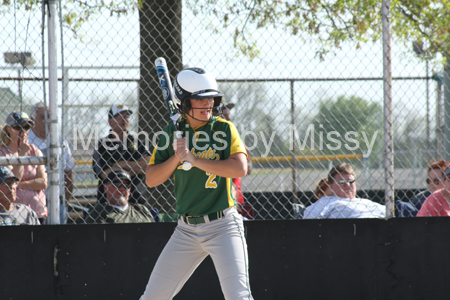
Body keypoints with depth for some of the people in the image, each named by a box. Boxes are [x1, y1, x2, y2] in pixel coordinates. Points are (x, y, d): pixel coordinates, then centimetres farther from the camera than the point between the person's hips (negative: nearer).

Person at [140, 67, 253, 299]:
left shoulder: (224, 129, -4)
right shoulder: (172, 133, 6)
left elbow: (240, 168, -20)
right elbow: (151, 180, 5)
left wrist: (193, 159, -20)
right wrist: (176, 158, -12)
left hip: (222, 227, -4)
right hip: (186, 229, 4)